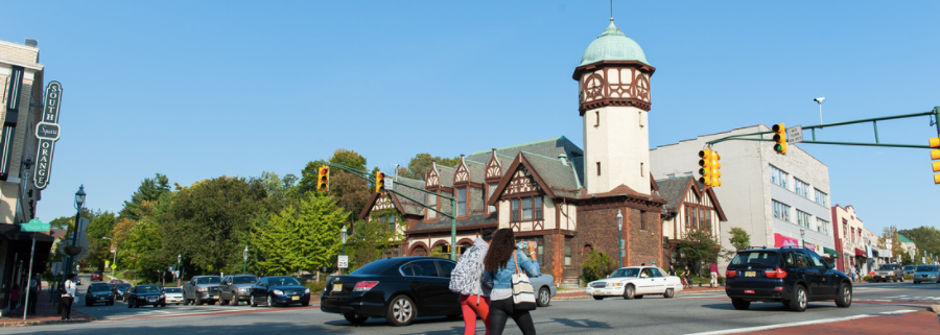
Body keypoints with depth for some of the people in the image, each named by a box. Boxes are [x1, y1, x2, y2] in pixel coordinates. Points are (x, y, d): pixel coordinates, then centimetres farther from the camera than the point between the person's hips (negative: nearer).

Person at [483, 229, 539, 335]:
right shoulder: (516, 253, -4)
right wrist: (532, 252, 9)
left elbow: (486, 281, 17)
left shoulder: (491, 258, 8)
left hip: (496, 301, 4)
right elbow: (534, 272, -1)